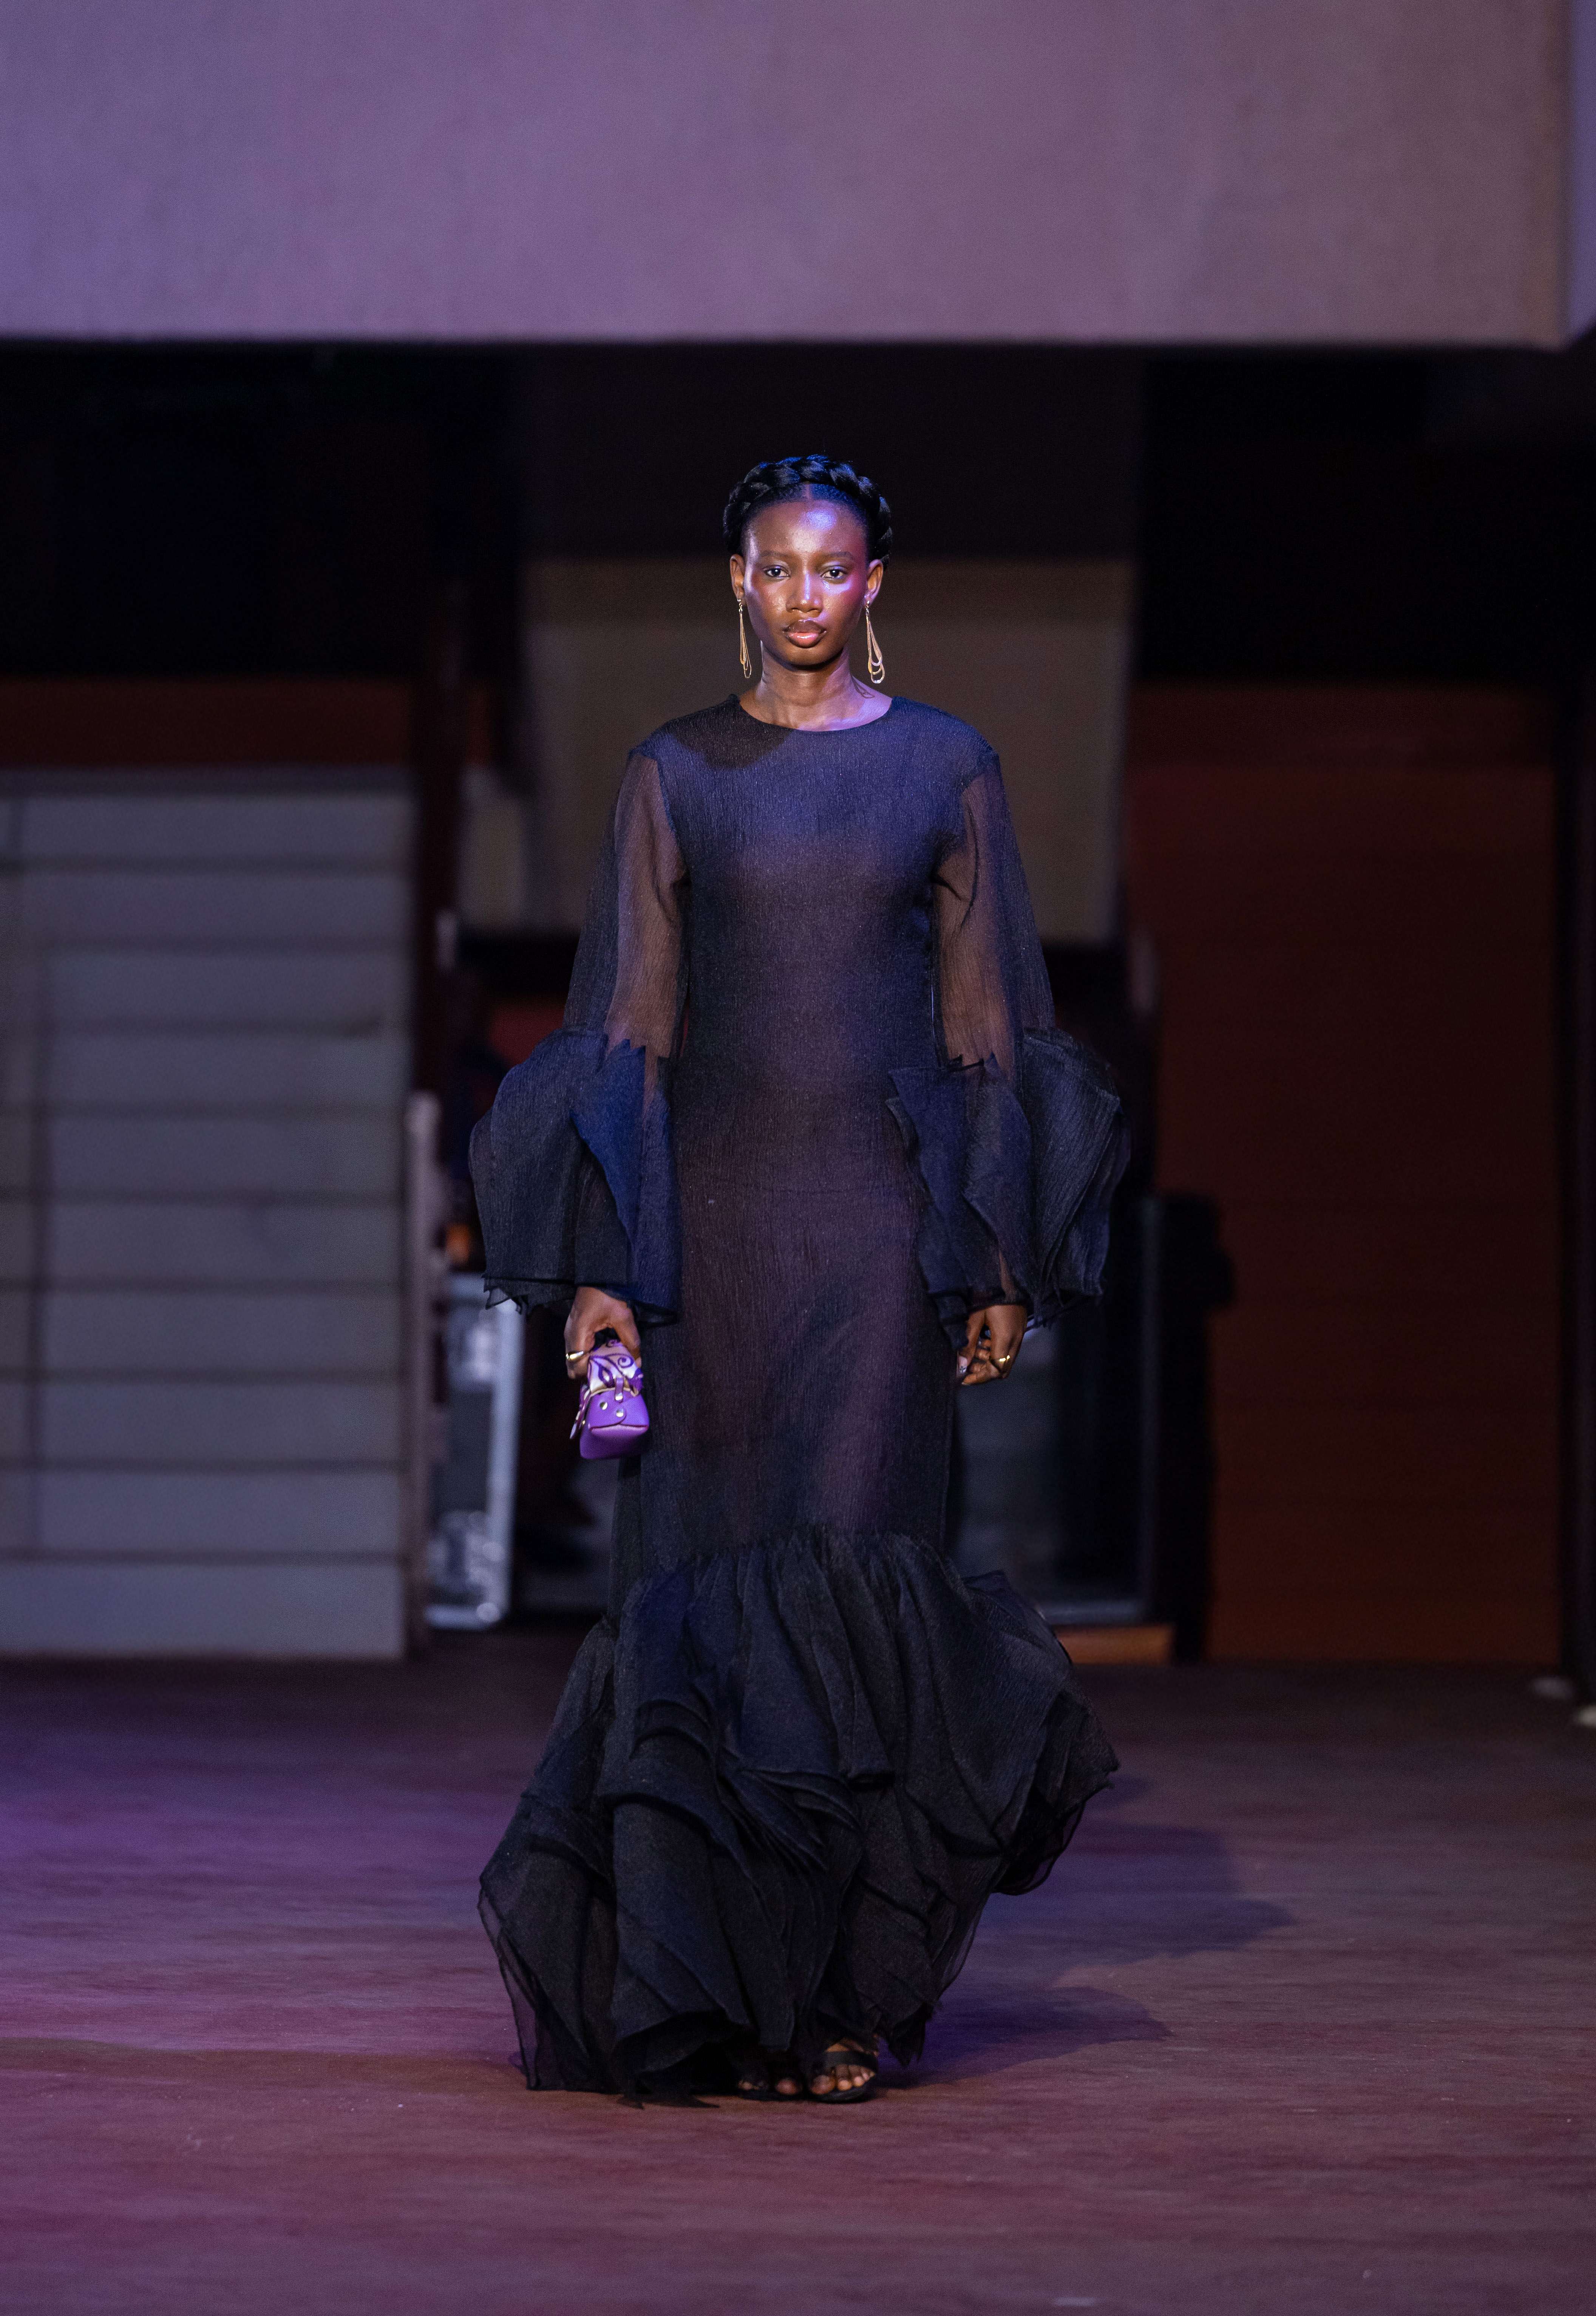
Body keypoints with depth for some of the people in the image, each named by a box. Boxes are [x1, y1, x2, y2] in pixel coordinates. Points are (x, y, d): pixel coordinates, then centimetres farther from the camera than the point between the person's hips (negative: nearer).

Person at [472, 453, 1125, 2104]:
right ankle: (725, 1979, 8)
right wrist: (600, 1262, -4)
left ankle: (837, 1984, 0)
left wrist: (1004, 1262, 1)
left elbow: (989, 1018, 7)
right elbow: (625, 1020, 4)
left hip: (879, 1218, -1)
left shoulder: (945, 768, 7)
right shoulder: (675, 775, 7)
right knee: (708, 1577, -2)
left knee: (852, 1567, -8)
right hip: (714, 1207, 1)